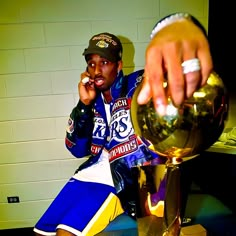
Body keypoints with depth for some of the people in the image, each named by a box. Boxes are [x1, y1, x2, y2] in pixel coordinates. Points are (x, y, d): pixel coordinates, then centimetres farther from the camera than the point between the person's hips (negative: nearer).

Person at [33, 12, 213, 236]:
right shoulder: (93, 100, 9)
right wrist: (84, 105, -7)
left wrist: (177, 25, -55)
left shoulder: (137, 85, -8)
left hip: (128, 179, -6)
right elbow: (78, 149, 5)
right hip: (94, 171, 7)